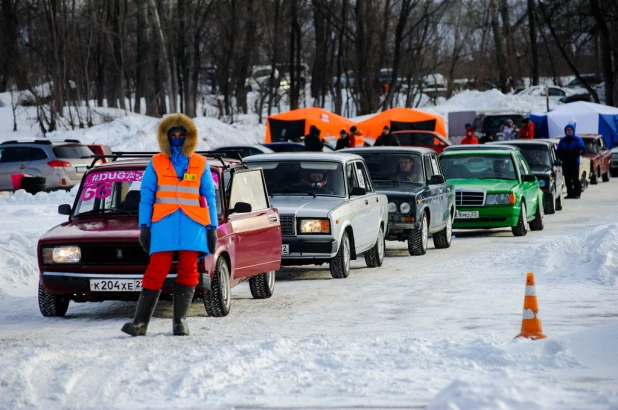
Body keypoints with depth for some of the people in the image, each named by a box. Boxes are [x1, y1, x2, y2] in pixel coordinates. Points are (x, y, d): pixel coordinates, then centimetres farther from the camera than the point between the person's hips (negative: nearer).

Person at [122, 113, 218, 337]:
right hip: (163, 226, -1)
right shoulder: (156, 164, 11)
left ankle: (180, 321, 4)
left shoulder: (200, 164, 13)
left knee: (188, 272, -3)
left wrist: (212, 228, 7)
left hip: (192, 226, 1)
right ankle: (140, 322, -8)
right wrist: (144, 226, 0)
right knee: (156, 272, -8)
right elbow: (146, 197, 9)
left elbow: (209, 198, 14)